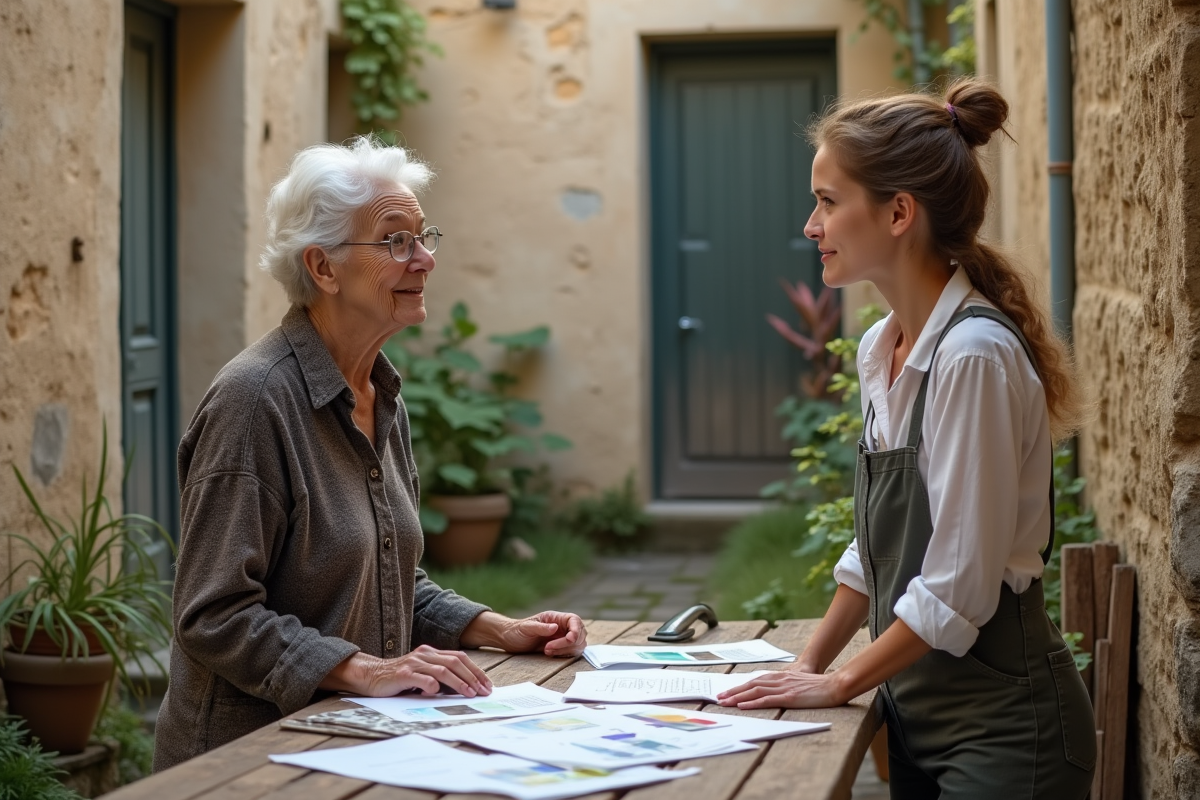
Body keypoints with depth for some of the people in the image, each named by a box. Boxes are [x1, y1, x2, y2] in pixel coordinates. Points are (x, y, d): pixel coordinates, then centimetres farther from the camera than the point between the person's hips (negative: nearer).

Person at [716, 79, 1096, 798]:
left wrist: (840, 684, -12)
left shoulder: (974, 354, -21)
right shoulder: (882, 348, 6)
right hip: (917, 709, 8)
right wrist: (810, 664, 10)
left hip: (1003, 725, -8)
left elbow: (958, 589, -21)